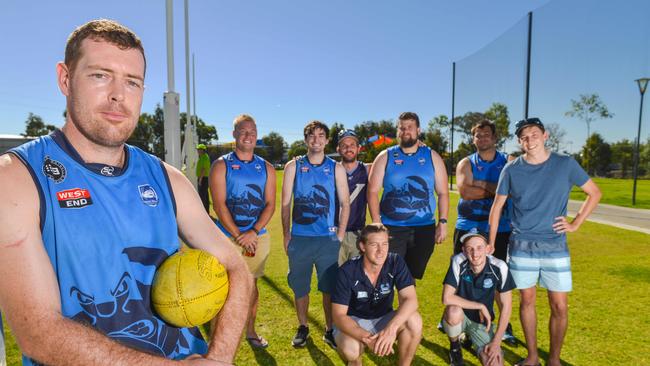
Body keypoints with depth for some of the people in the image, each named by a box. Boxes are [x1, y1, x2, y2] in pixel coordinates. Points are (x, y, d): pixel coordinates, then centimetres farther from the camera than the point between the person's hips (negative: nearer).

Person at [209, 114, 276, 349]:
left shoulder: (266, 168, 7)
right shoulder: (221, 166, -2)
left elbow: (270, 204, 2)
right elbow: (219, 205, -9)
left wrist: (253, 233, -12)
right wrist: (239, 236, -13)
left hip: (258, 237, 3)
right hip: (228, 237, -3)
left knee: (252, 285, 15)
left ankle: (250, 331, 31)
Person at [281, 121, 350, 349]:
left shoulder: (336, 169, 5)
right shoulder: (293, 167, 4)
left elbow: (345, 204, 6)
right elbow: (285, 203, 5)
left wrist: (340, 235, 0)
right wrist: (286, 235, 2)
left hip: (327, 238, 0)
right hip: (299, 238, 1)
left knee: (329, 287, 5)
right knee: (299, 286, 10)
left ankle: (330, 330, 24)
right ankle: (302, 328, 30)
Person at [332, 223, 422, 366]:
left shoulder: (396, 263, -18)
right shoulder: (347, 271, -24)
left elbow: (410, 299, -27)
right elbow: (339, 315, -24)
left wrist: (391, 328, -45)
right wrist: (367, 338, -39)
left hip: (383, 319, 2)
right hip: (353, 321, -2)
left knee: (414, 321, -27)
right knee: (349, 350, -34)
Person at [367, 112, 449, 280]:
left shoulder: (432, 157, 7)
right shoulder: (385, 157, 3)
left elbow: (443, 193, 7)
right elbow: (372, 192, -1)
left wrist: (442, 222, -2)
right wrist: (377, 224, -9)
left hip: (424, 229, 2)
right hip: (391, 229, -1)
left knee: (414, 276, 12)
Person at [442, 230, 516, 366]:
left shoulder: (499, 267, -19)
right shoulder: (458, 262, -23)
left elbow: (506, 306, -11)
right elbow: (447, 298, -26)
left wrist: (496, 342, -13)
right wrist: (480, 306, -22)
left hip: (482, 322, 2)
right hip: (459, 318, -1)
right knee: (454, 311, -36)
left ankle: (470, 338, 16)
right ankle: (455, 346, -1)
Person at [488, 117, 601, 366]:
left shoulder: (565, 164, -2)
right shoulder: (512, 169, -1)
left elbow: (595, 193, 10)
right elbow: (497, 207, 4)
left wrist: (575, 224, 0)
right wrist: (491, 243, 2)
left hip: (555, 247, 0)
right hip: (521, 246, 0)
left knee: (559, 306, 3)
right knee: (527, 301, 9)